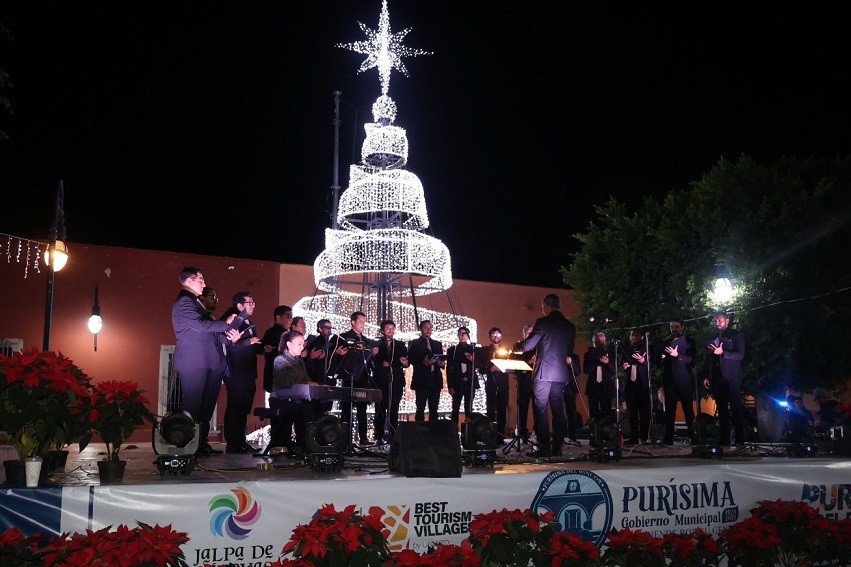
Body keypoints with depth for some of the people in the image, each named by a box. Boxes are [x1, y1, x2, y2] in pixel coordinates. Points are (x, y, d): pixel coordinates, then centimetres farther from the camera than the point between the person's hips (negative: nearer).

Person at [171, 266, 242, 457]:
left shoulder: (195, 301, 22)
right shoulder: (184, 302, -11)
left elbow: (207, 328, 22)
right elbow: (201, 325, -22)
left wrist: (227, 334, 5)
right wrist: (227, 324, -11)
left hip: (207, 361, 10)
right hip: (193, 361, -10)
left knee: (206, 404, 11)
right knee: (192, 405, -6)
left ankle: (202, 443, 16)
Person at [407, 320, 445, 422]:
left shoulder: (437, 344, 18)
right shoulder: (414, 343, 3)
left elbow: (441, 359, 18)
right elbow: (411, 359, -6)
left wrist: (442, 363, -4)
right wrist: (423, 362, -20)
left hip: (435, 379, 5)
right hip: (422, 379, -4)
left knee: (434, 409, 5)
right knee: (420, 408, -4)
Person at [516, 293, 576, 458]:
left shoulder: (543, 322, -8)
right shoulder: (570, 326, 10)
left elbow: (528, 345, -7)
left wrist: (517, 345, 14)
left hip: (543, 373, -5)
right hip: (561, 374, 6)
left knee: (540, 410, -2)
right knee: (558, 411, 9)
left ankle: (544, 448, -5)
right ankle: (557, 448, 9)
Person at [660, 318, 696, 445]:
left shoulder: (689, 341, 4)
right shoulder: (666, 342, 17)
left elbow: (691, 359, -9)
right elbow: (662, 362, 19)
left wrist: (677, 355, -22)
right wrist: (662, 357, -4)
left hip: (684, 380, -3)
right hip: (670, 380, 4)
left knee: (688, 409, 1)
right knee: (669, 410, 0)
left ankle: (692, 435, 7)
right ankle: (668, 438, 0)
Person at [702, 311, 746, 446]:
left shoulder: (736, 335, 3)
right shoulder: (711, 339, 17)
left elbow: (740, 355, -9)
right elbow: (707, 359, 19)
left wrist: (722, 353, -21)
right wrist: (706, 376, 10)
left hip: (732, 378, -5)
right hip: (716, 378, 5)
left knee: (736, 409, -6)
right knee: (721, 410, 4)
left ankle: (740, 439, -4)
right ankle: (724, 439, 5)